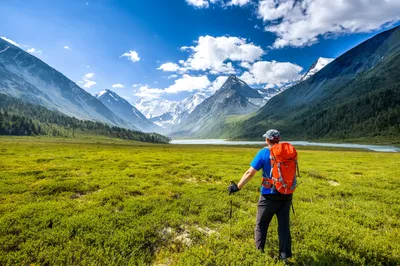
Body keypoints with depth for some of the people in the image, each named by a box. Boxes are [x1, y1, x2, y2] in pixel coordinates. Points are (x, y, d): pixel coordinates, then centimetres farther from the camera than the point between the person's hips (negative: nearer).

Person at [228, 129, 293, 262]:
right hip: (286, 196, 5)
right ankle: (285, 256, 21)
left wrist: (237, 187, -9)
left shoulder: (264, 153, -12)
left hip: (269, 197, -4)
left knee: (261, 225, 13)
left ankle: (259, 251, 24)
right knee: (284, 226, 15)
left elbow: (250, 173, -15)